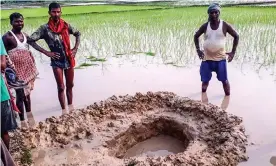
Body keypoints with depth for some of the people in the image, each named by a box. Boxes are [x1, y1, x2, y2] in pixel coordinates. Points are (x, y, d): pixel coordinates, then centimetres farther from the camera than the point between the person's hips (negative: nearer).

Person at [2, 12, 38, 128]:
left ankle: (29, 115, 31)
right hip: (16, 70, -6)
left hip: (27, 68, 6)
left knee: (27, 92, 16)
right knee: (20, 94, -3)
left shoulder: (25, 36, 11)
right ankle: (22, 121, 9)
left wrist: (33, 66, 16)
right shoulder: (7, 37, -10)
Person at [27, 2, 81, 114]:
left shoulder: (66, 25, 0)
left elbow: (78, 34, 16)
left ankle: (70, 106, 27)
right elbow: (30, 40, -13)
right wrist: (46, 52, -14)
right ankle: (64, 110, 13)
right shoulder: (45, 28, -9)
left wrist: (75, 48, 4)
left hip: (69, 59, 3)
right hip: (56, 61, -3)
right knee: (61, 87, 2)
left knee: (70, 85, 12)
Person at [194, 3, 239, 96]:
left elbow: (236, 36, 3)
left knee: (224, 80, 4)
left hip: (220, 58, -2)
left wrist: (233, 52, -3)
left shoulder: (225, 25, -6)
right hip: (207, 58, 2)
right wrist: (198, 50, 0)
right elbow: (196, 36, 12)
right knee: (205, 80, 9)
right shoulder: (205, 26, -1)